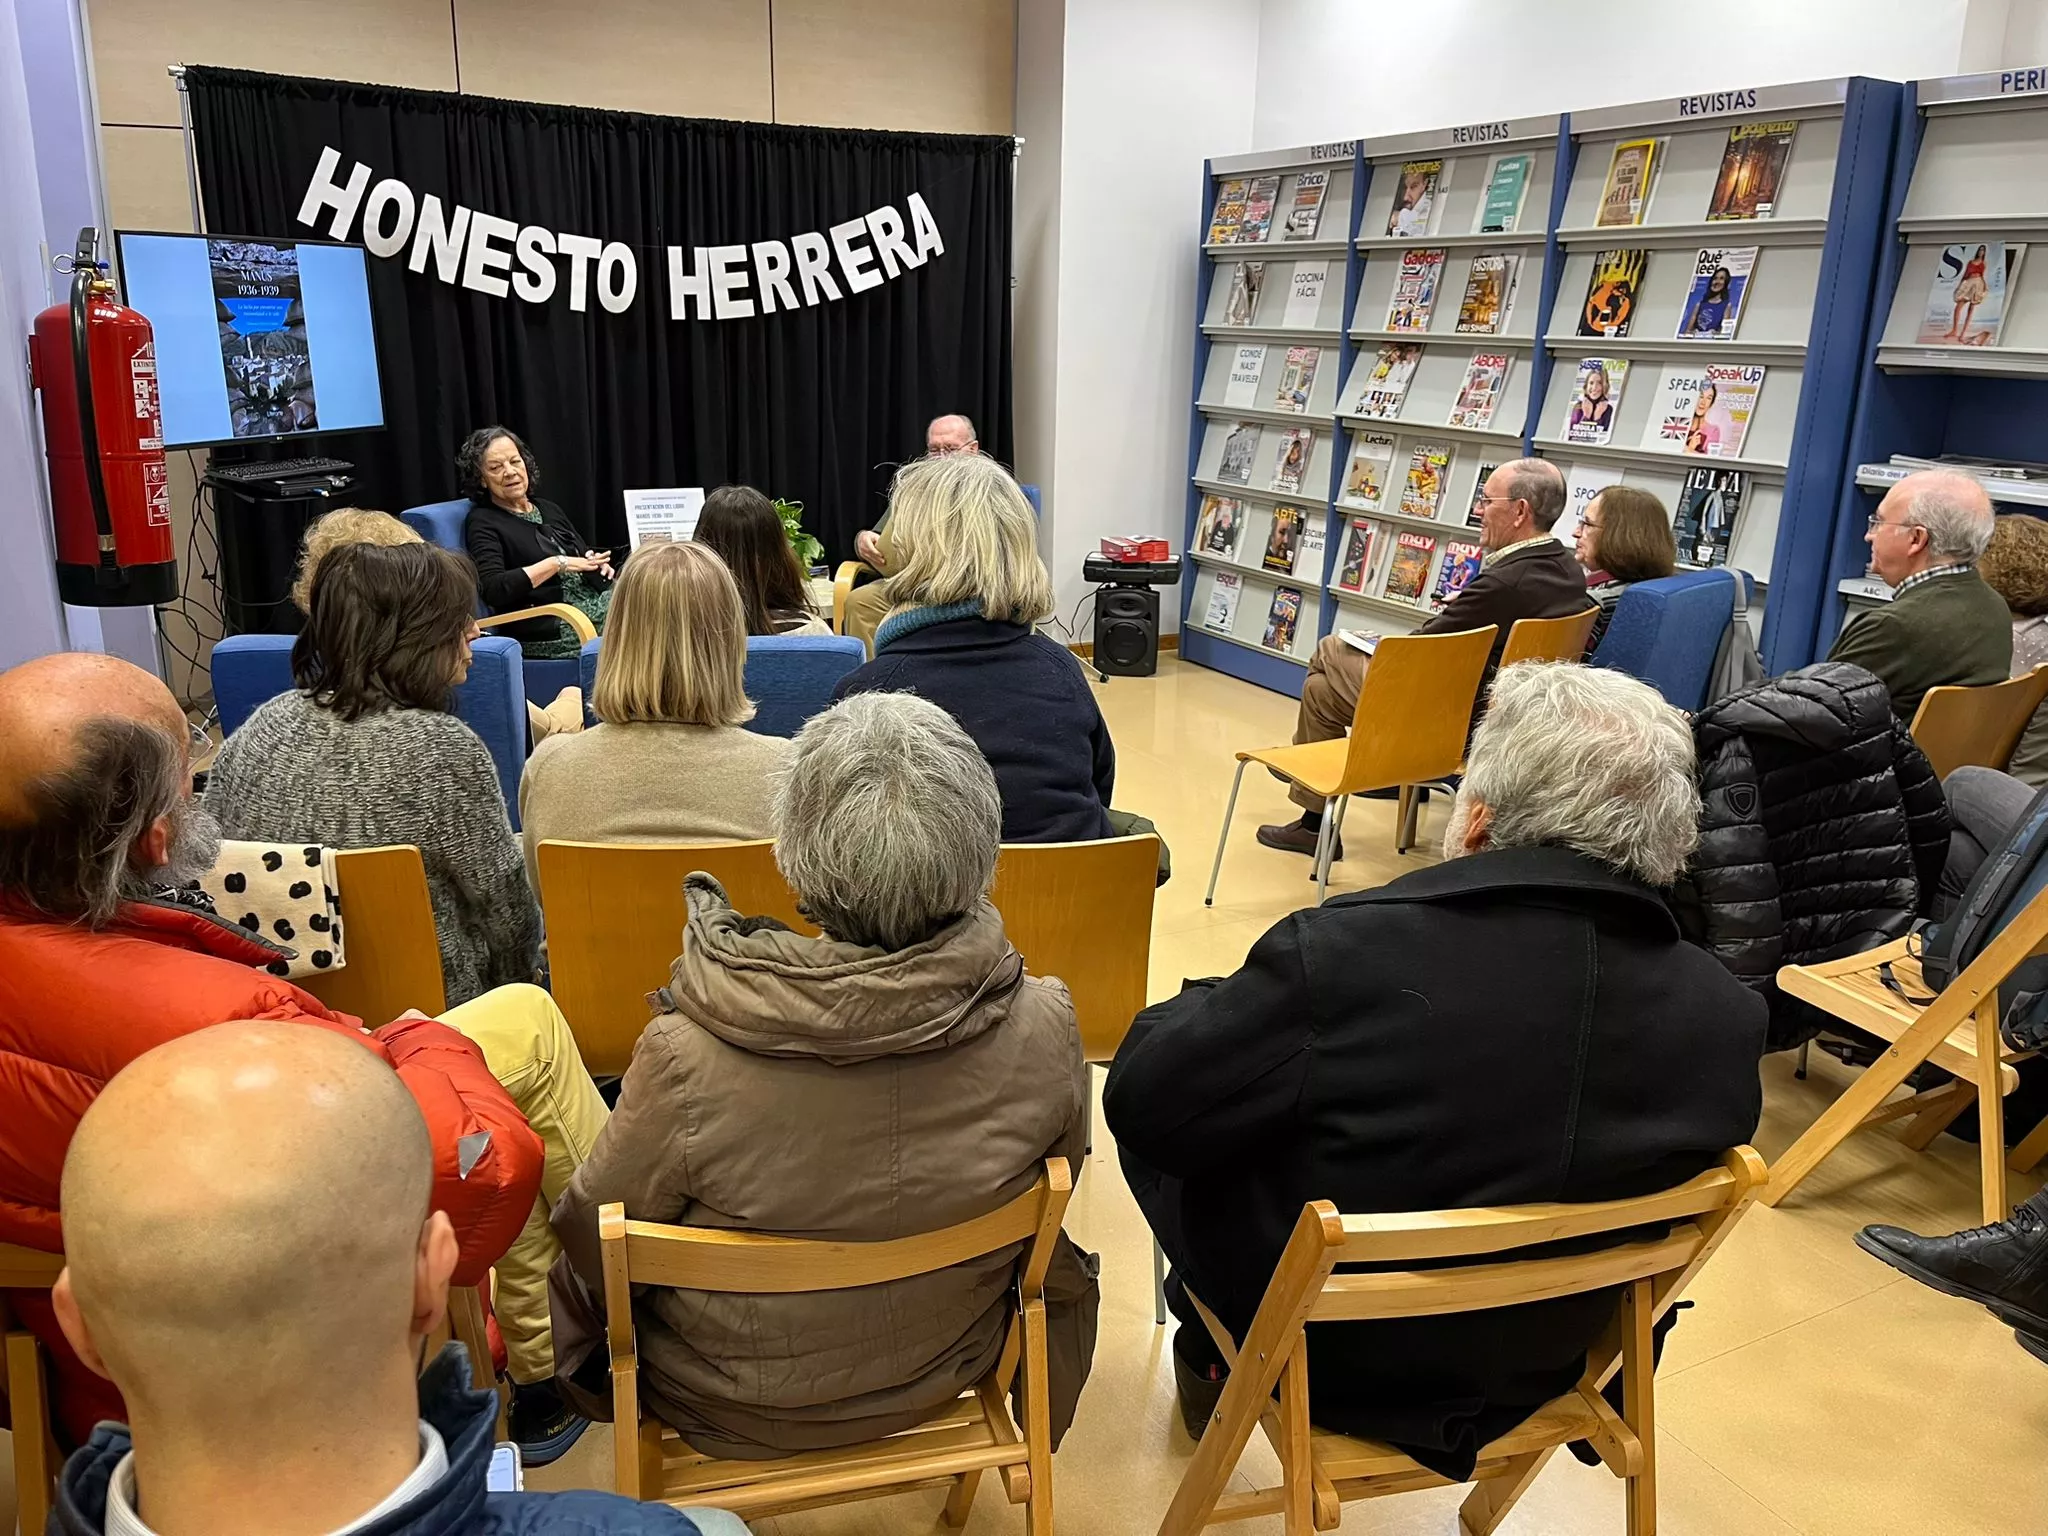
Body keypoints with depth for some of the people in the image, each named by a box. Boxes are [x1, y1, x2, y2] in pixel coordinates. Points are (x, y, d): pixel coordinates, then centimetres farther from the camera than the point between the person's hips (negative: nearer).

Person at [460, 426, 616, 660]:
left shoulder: (550, 510, 24)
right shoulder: (483, 523, 3)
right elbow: (492, 590, -12)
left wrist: (600, 562, 1)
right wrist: (557, 564, -14)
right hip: (547, 627, -7)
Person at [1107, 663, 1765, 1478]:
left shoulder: (1341, 953, -33)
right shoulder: (1728, 1015, -18)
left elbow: (1142, 1107, -20)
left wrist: (1212, 1007, 1)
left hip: (1318, 1353, -4)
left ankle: (1210, 1363, 35)